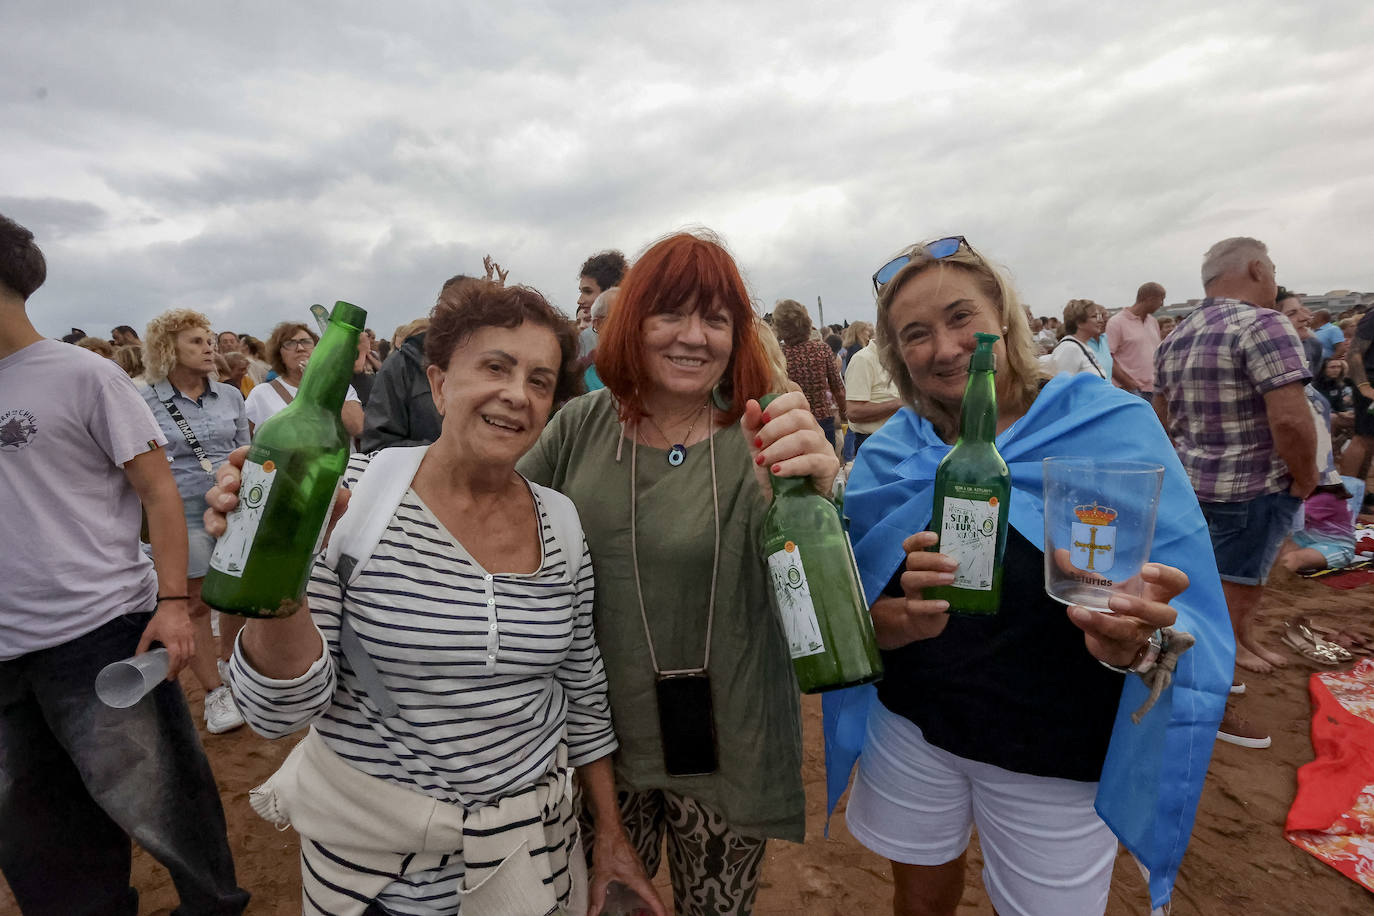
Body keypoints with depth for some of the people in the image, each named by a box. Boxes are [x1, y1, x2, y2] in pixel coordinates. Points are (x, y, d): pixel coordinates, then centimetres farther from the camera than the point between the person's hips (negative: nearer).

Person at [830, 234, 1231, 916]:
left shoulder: (1111, 425, -14)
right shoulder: (886, 458, -8)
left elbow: (1193, 623, -14)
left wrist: (1138, 645, -36)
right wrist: (910, 618, -29)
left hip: (1058, 756, -1)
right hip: (910, 727, 2)